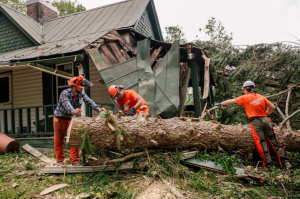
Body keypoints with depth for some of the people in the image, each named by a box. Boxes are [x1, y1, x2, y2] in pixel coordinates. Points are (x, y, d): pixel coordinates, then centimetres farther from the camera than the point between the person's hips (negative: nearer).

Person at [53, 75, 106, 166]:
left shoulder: (81, 94, -12)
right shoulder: (65, 93, -28)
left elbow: (89, 101, -24)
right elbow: (67, 104, -46)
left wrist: (98, 109, -42)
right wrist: (73, 111, -67)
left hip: (71, 118, 3)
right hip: (59, 118, -3)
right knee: (59, 139, 7)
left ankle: (75, 160, -2)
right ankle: (60, 159, 24)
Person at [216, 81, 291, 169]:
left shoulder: (244, 98, 1)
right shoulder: (261, 97, 13)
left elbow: (230, 101, 10)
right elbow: (272, 107, 13)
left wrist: (220, 104, 23)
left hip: (255, 122, -4)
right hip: (265, 120, 5)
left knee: (261, 143, -2)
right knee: (273, 141, 9)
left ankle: (268, 163, -2)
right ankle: (285, 161, 7)